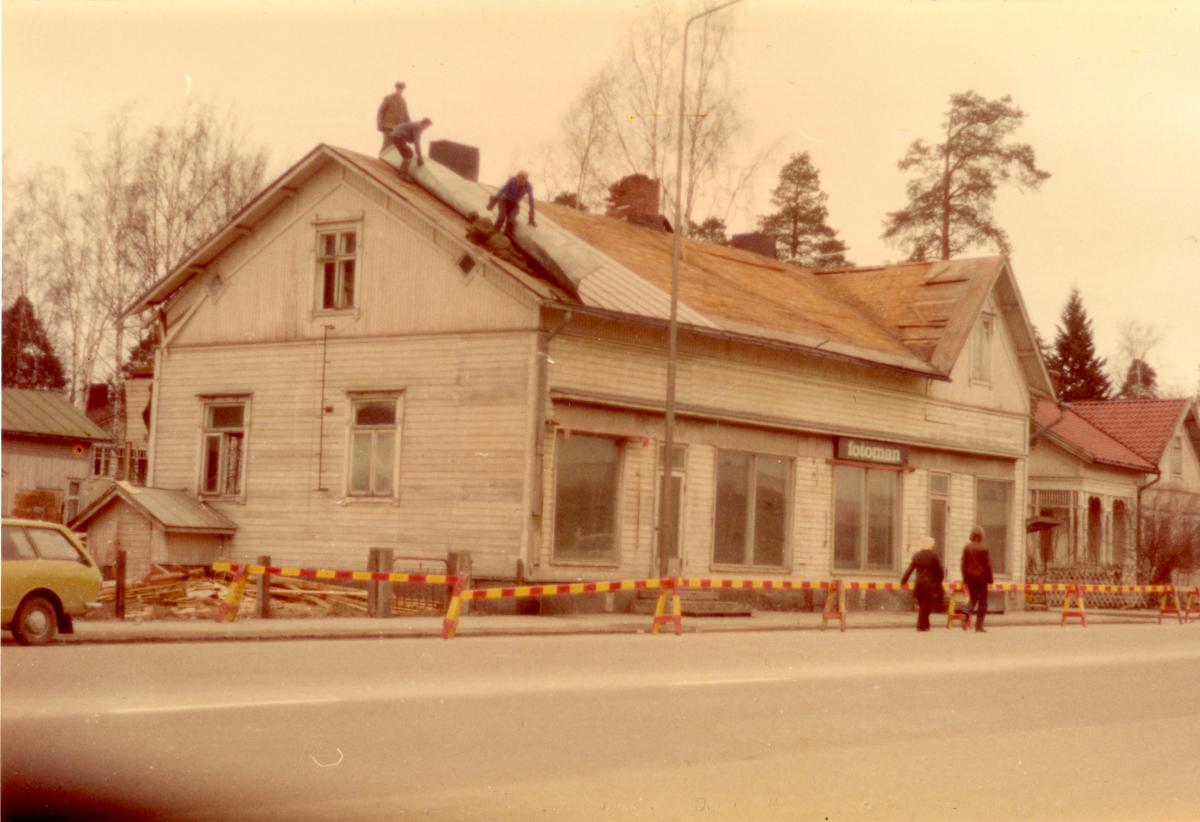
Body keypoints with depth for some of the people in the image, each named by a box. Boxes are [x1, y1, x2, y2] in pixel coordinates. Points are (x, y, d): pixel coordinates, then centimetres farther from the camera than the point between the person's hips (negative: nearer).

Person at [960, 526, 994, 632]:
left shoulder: (966, 547, 1)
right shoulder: (984, 548, -8)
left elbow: (964, 564, 3)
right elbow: (988, 565, -8)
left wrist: (964, 579, 10)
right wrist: (990, 579, -1)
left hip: (970, 576, 3)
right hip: (981, 577, -3)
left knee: (972, 598, 16)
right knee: (982, 601, 5)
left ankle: (967, 615, -13)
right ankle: (979, 626, 2)